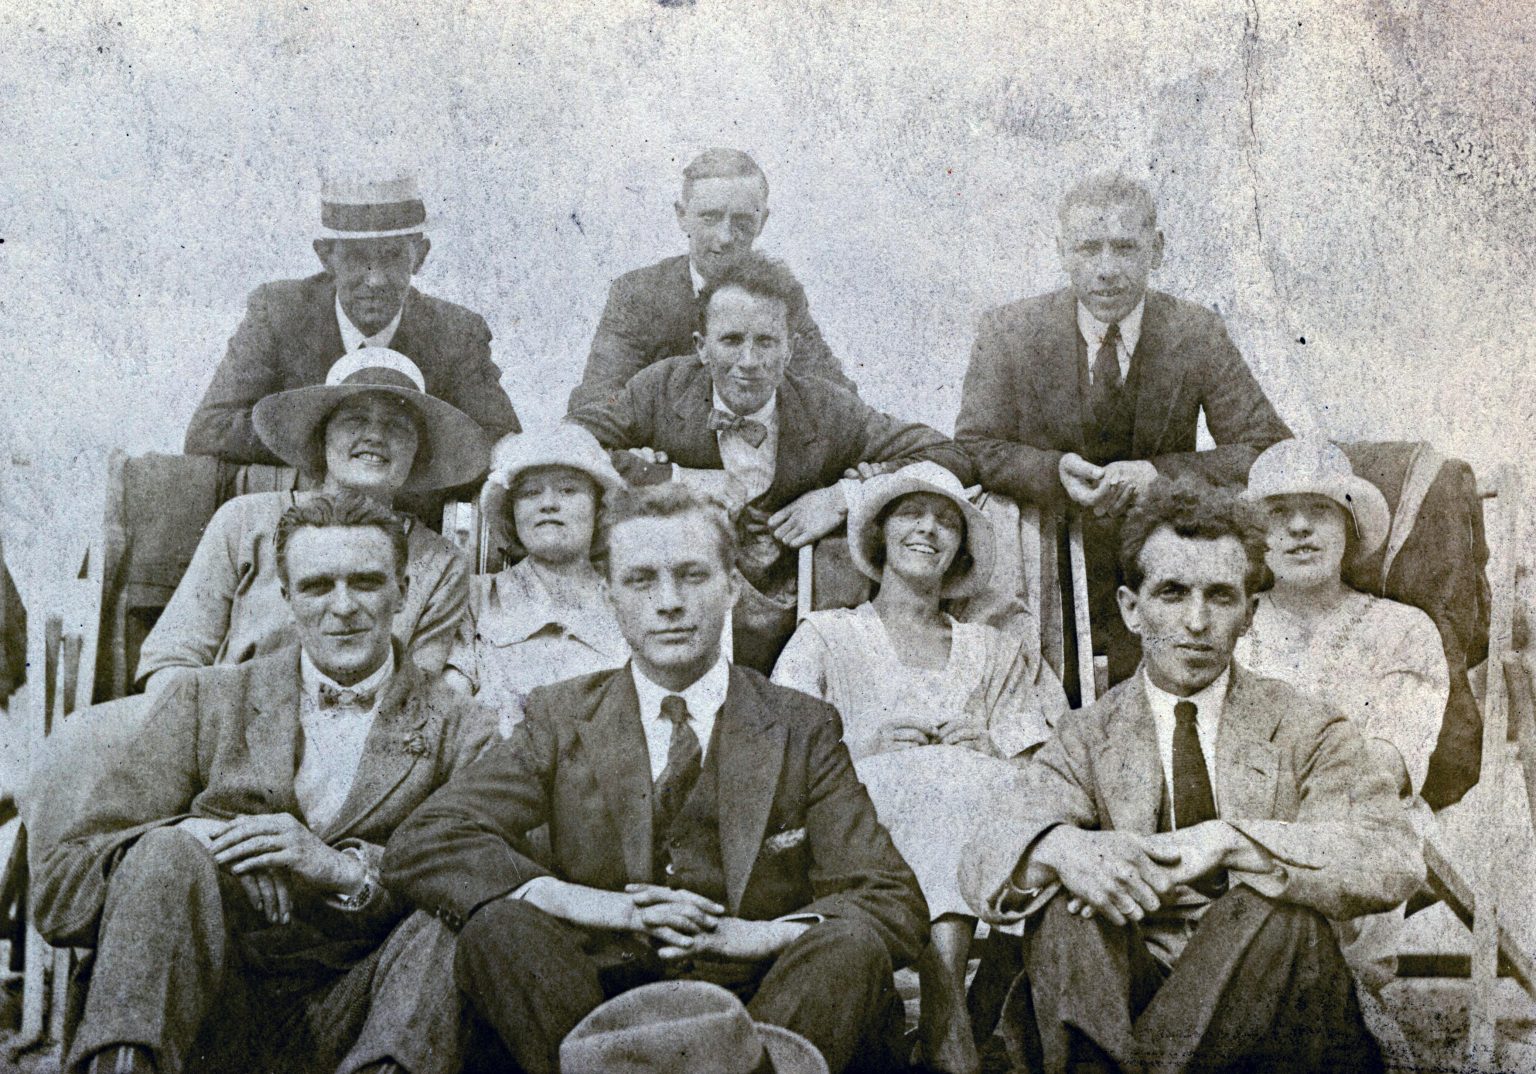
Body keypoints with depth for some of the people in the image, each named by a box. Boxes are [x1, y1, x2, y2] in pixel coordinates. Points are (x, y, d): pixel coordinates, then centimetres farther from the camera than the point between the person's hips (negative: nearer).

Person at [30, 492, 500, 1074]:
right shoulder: (206, 702, 14)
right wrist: (194, 837, -13)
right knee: (170, 851, -27)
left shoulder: (462, 731, 12)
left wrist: (346, 868, -18)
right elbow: (58, 882, 7)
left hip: (344, 1021, -1)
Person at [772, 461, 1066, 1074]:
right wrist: (858, 749, -8)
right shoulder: (827, 636, 23)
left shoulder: (996, 655, 29)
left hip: (983, 810, 2)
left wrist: (997, 754, -4)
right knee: (929, 776, -36)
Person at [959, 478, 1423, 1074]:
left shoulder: (1306, 728, 4)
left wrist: (1228, 840, -26)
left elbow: (1396, 860, -14)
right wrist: (1058, 848, -31)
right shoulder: (1088, 735, 7)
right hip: (1128, 994, 1)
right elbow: (981, 861, -7)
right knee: (1062, 899, -24)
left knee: (1279, 904, -30)